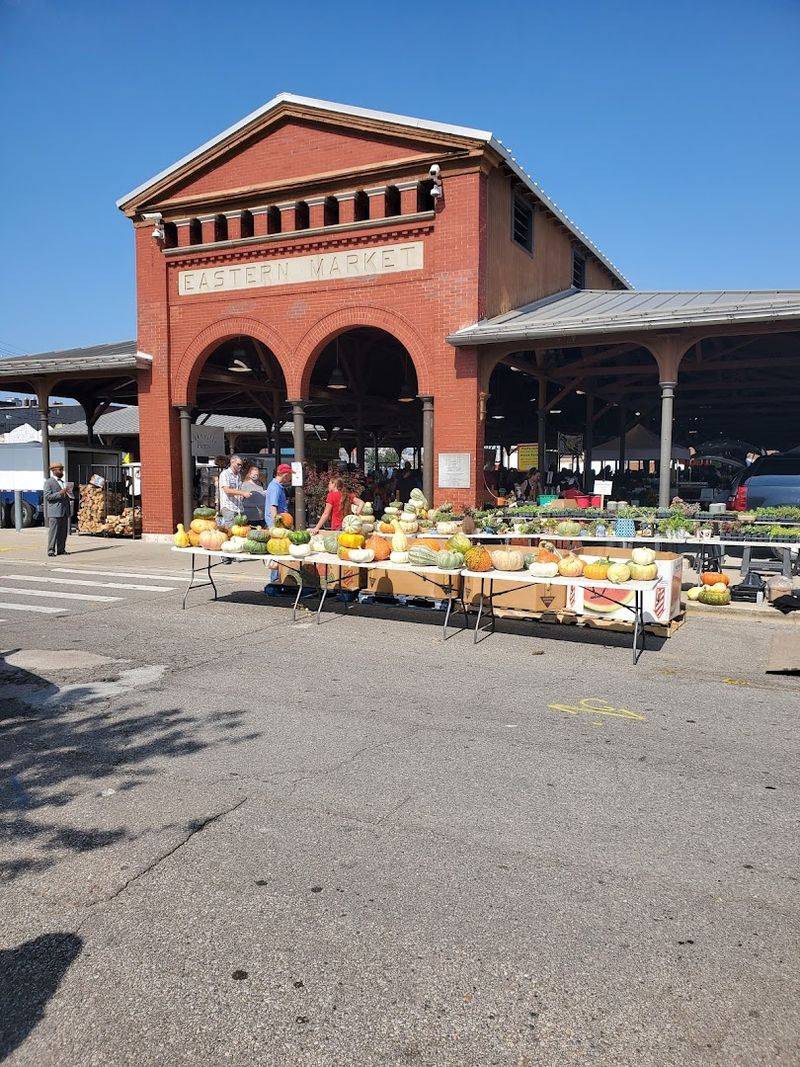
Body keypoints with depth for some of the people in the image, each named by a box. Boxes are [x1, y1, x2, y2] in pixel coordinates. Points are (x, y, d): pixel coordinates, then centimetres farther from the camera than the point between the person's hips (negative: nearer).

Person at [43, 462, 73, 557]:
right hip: (54, 511, -7)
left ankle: (61, 549, 12)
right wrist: (60, 493, -18)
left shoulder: (63, 482, 21)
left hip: (65, 511, 7)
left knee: (63, 532, 7)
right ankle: (51, 550, -3)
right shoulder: (49, 482, -2)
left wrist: (68, 494, 8)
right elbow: (47, 496, -11)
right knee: (53, 531, -6)